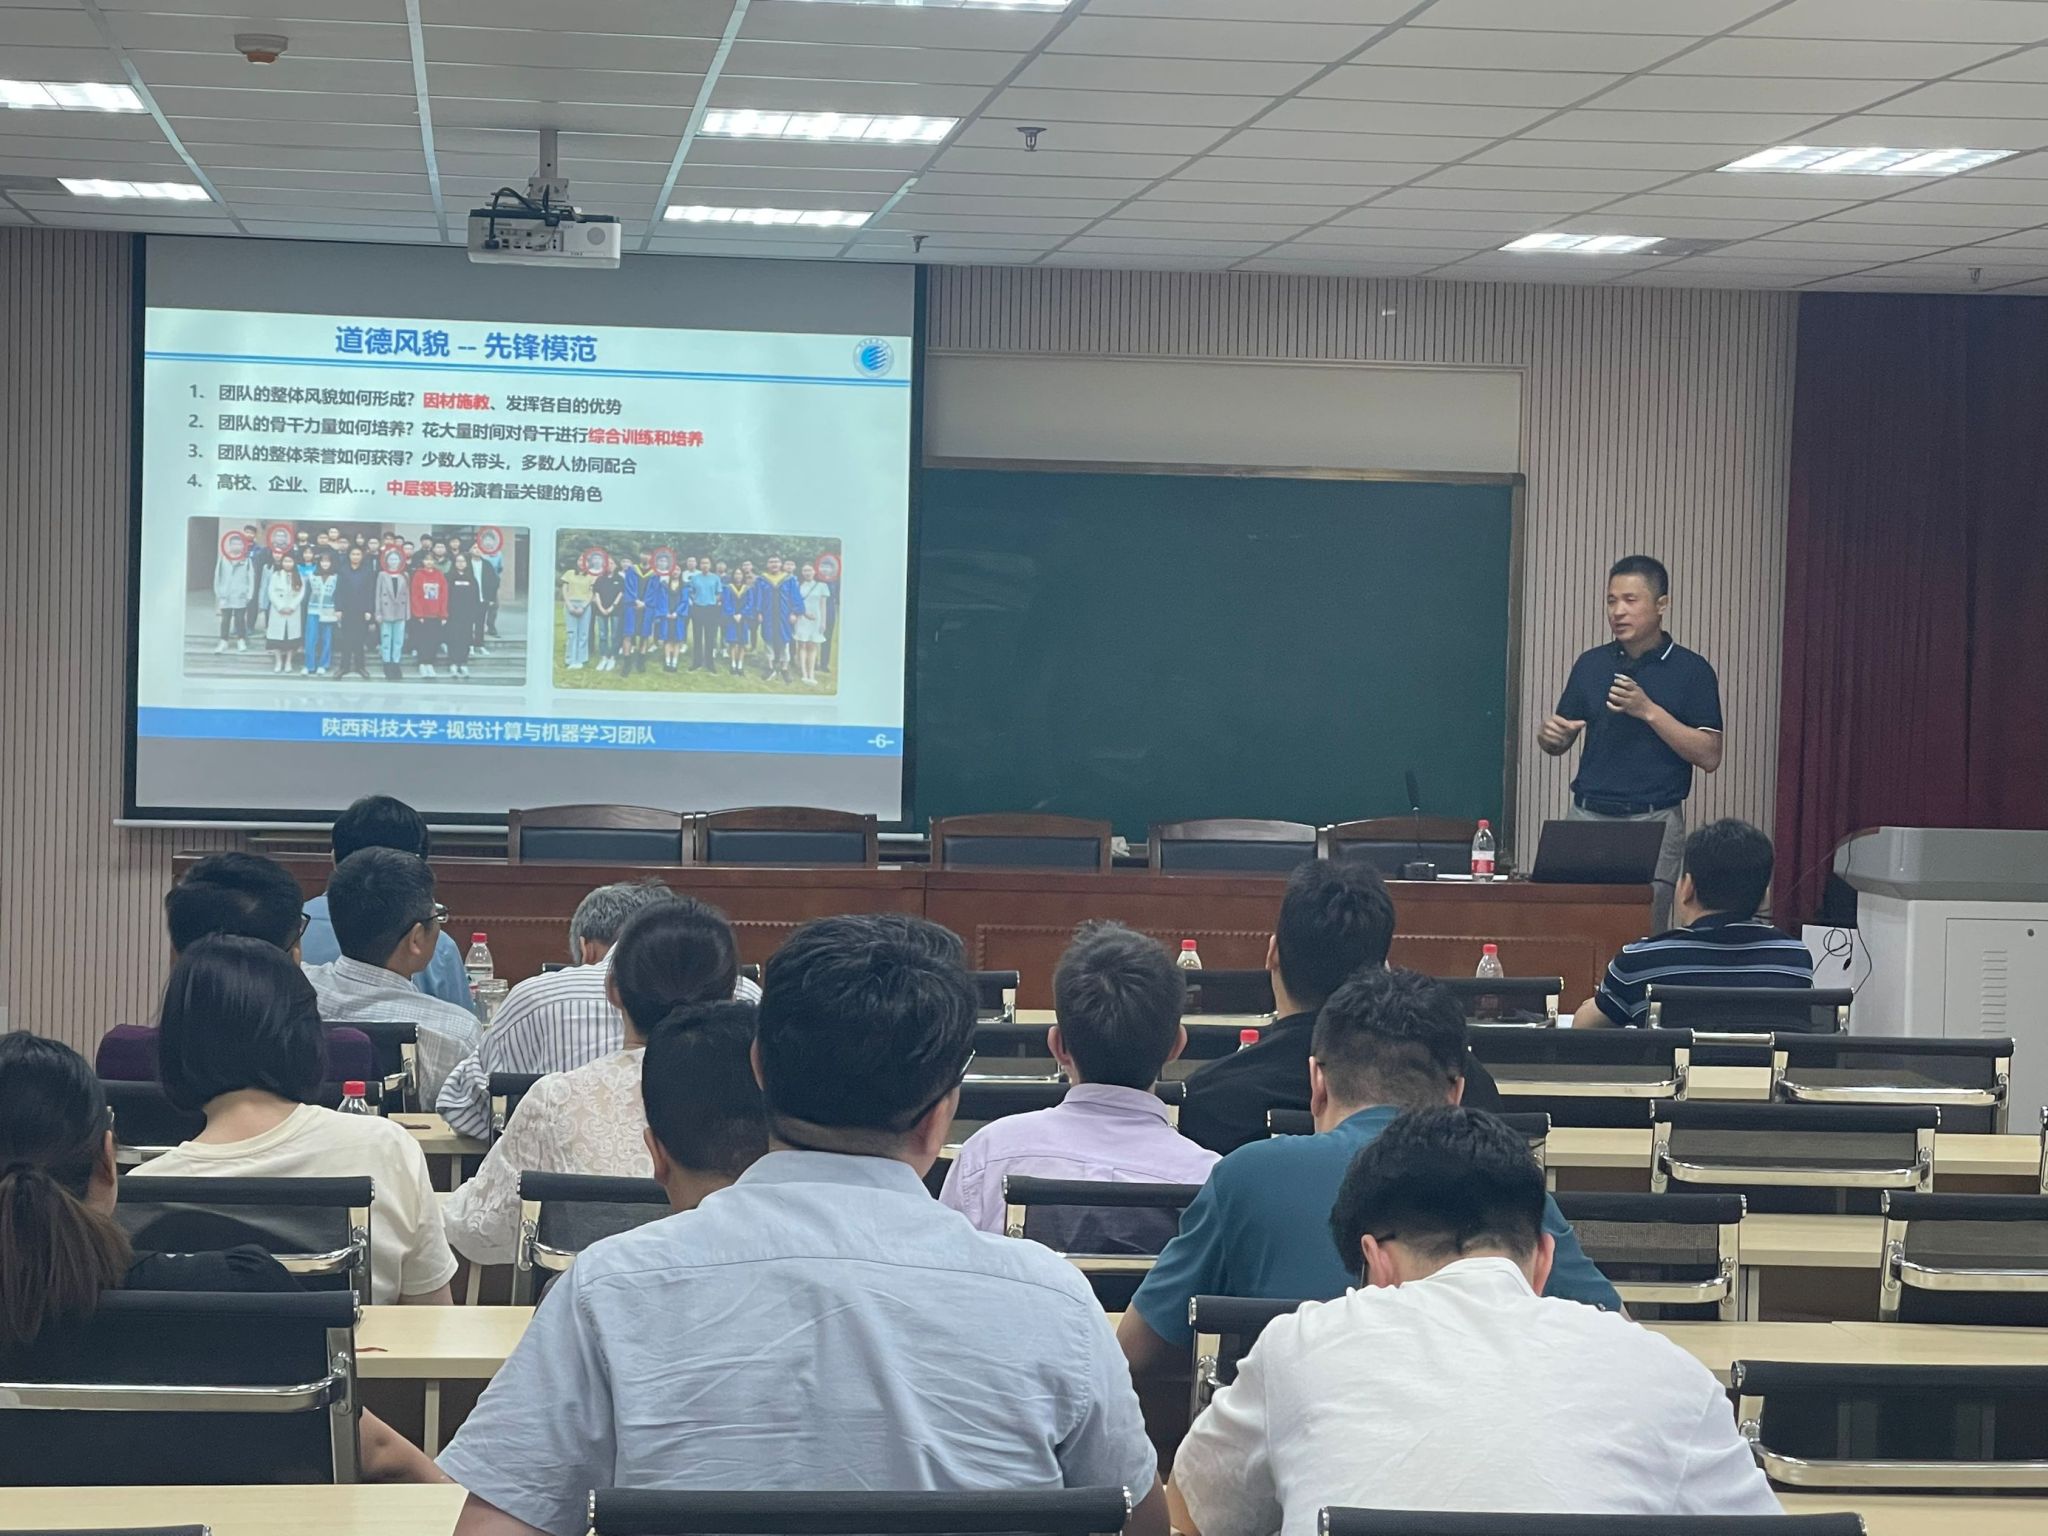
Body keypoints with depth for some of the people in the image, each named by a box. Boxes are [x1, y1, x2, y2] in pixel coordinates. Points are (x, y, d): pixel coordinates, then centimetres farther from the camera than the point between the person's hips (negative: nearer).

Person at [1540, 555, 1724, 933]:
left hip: (1654, 823, -3)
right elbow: (1558, 745, 17)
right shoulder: (1591, 664, 11)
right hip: (1587, 817, 4)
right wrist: (1550, 736, -8)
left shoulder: (1691, 670, -1)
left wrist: (1648, 711, -16)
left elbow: (1709, 756, -7)